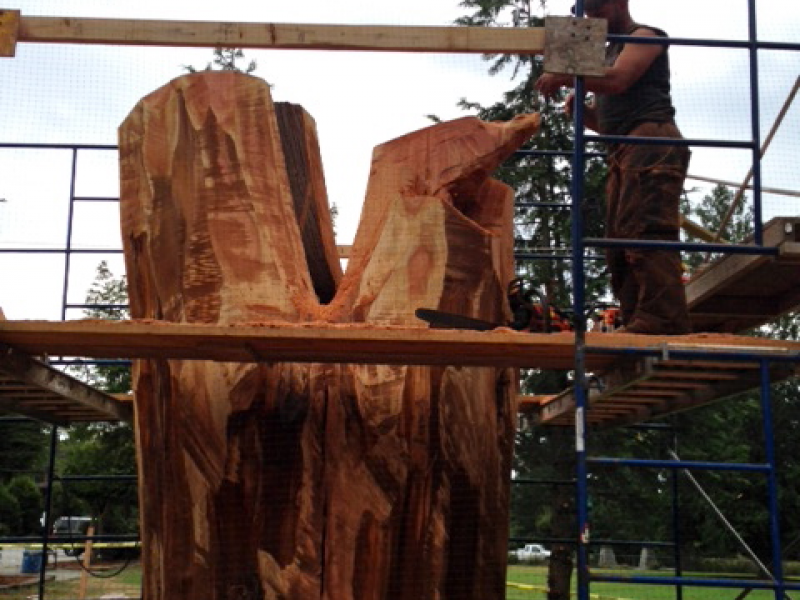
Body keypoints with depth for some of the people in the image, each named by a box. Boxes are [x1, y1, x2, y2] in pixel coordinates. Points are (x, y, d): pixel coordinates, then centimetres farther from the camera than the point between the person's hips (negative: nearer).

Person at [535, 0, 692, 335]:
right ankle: (637, 323, -10)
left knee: (646, 231, -24)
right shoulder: (610, 53, 34)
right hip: (623, 151, 9)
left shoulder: (645, 37, 9)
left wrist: (564, 77, -3)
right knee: (620, 244, -3)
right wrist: (578, 108, 11)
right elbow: (605, 122, 31)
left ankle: (662, 320, -34)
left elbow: (618, 80, -11)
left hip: (650, 140, -9)